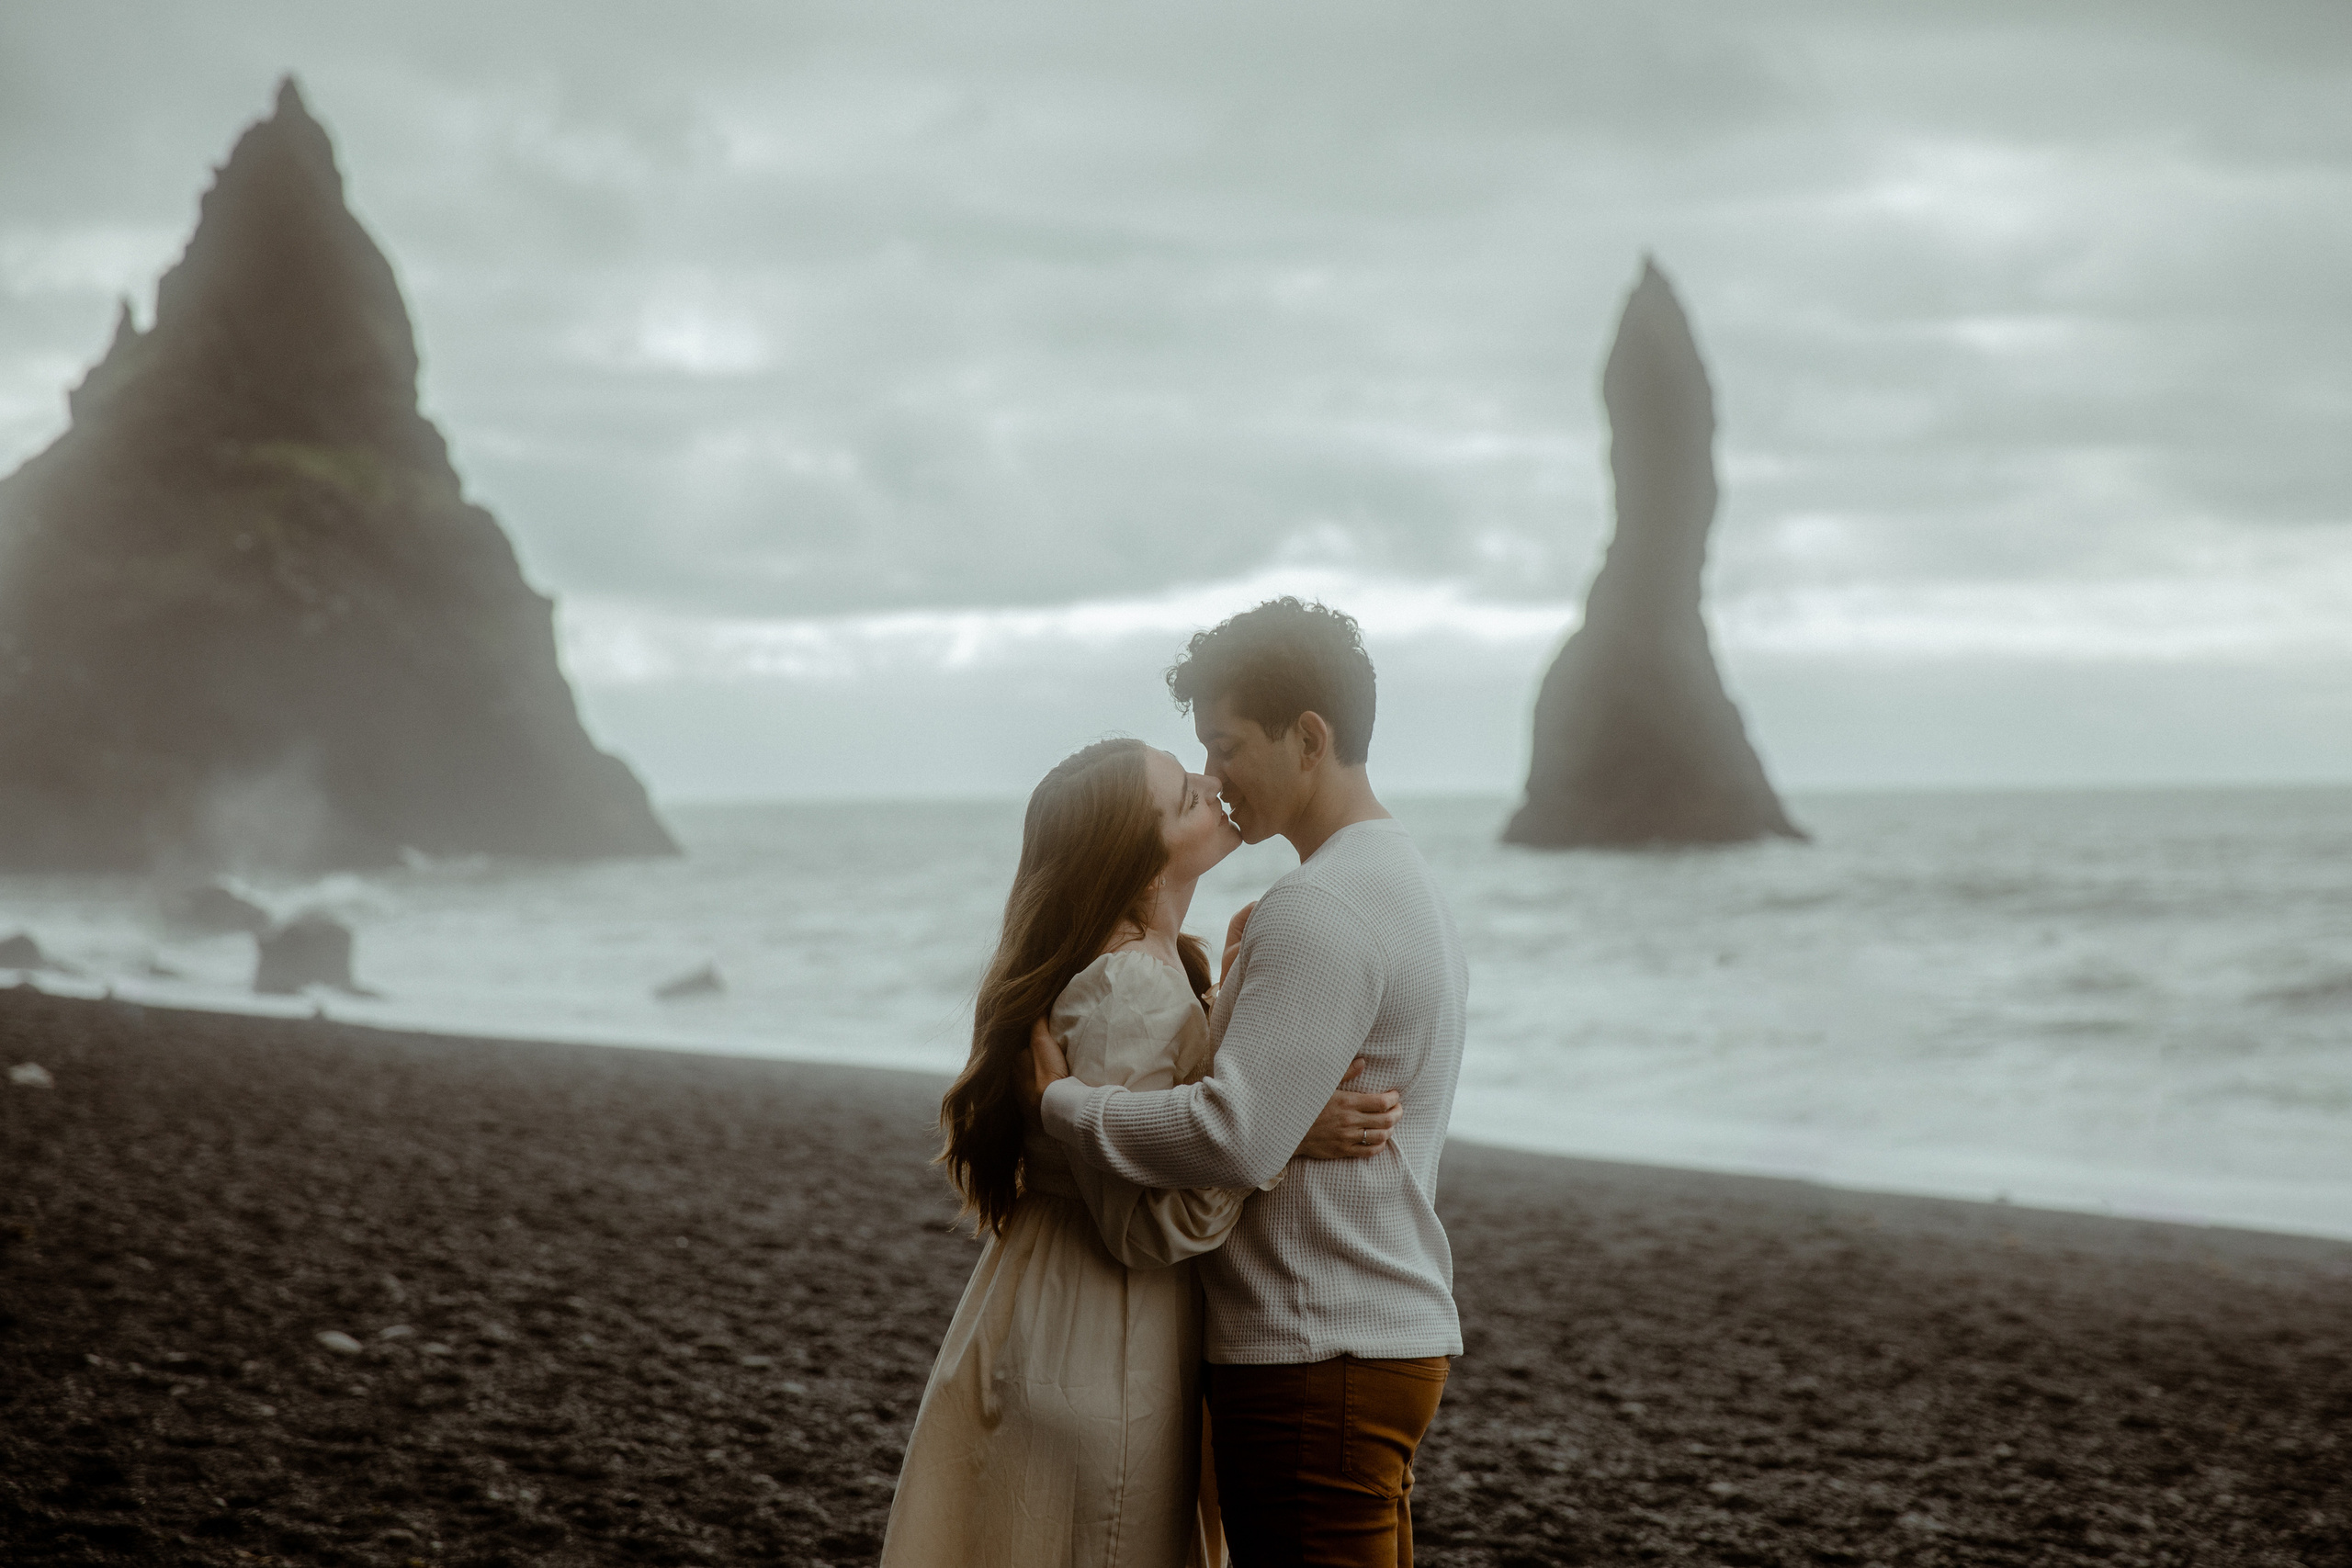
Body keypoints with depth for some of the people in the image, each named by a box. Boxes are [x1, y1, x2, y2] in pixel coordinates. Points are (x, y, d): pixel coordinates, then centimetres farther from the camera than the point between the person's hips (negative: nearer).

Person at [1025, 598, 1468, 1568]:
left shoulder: (1321, 914, -18)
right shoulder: (1409, 887, 16)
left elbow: (1235, 1139, -26)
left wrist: (1061, 1103, -14)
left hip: (1318, 1362, -11)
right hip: (1393, 1336, 11)